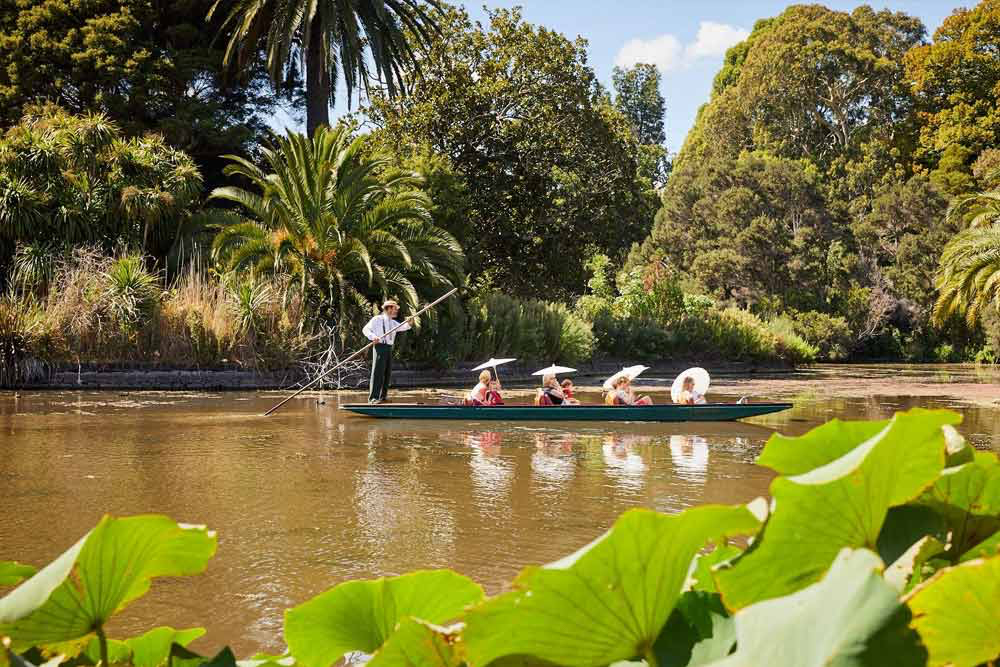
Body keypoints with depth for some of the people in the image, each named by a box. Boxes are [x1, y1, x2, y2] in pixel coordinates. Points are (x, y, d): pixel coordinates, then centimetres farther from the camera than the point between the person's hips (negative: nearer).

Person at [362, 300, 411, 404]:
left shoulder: (393, 323, 20)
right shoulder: (377, 319, 1)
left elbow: (403, 327, 4)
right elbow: (365, 329, -5)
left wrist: (408, 323, -18)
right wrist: (373, 337, -22)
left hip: (389, 348, 7)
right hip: (380, 347, -7)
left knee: (388, 373, 8)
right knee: (378, 372, -12)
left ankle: (383, 396, 16)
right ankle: (373, 397, -13)